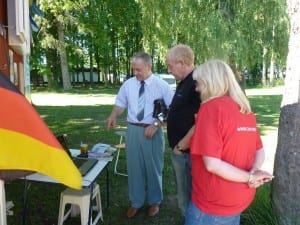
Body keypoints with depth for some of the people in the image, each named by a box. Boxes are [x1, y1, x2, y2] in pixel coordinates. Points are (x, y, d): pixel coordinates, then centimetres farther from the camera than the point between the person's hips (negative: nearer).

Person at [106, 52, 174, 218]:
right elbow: (120, 103, 12)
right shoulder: (128, 84, 4)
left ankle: (154, 201, 35)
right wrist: (113, 116, -9)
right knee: (134, 167, 12)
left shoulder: (162, 85, -7)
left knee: (153, 167, 12)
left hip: (153, 131, -3)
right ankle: (136, 202, 32)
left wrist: (156, 124, -18)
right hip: (133, 130, 3)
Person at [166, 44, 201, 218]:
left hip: (186, 152, -9)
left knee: (187, 197, 8)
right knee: (184, 194, 23)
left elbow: (200, 124, -25)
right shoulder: (185, 82, 10)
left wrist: (180, 146, -16)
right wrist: (166, 116, 8)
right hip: (180, 150, 10)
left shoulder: (197, 84, -21)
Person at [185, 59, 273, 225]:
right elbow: (260, 151, 11)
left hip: (213, 205, -7)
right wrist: (253, 172, -8)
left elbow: (212, 164, -26)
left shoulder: (210, 107, -20)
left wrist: (250, 177, -14)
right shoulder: (246, 110, 3)